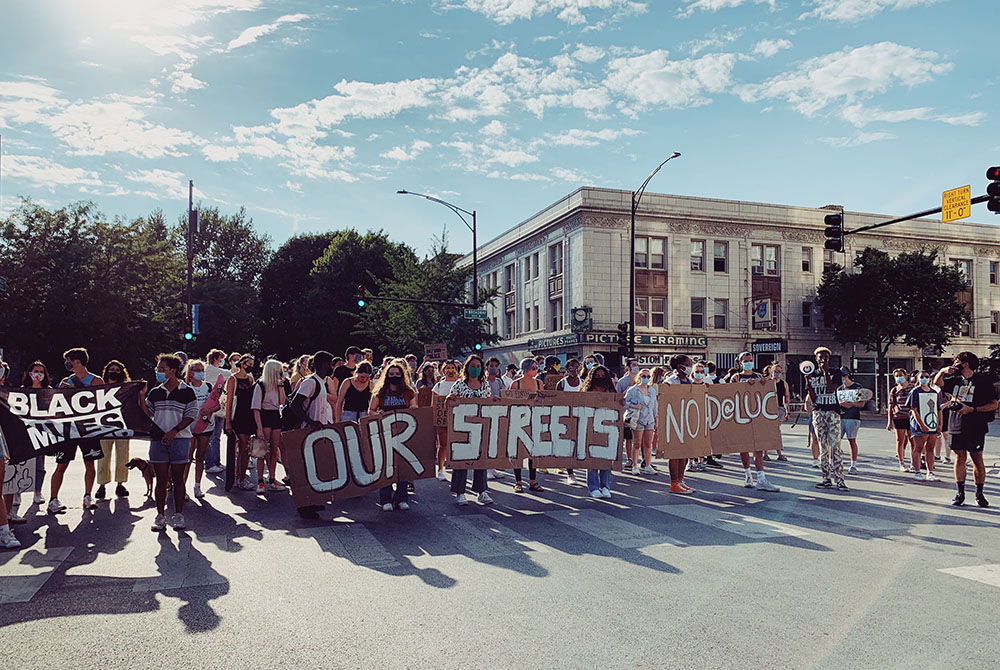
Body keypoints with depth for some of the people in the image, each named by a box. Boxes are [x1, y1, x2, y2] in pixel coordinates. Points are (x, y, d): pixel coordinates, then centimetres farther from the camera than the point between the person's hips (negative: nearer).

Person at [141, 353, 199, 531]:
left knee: (178, 478, 3)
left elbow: (191, 415, -5)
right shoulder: (155, 393, 12)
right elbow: (147, 415, 8)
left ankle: (178, 515, 10)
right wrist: (141, 397, -4)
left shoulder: (187, 392, 0)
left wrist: (174, 431, -14)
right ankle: (160, 515, 13)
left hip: (180, 439, -3)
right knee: (161, 479, 5)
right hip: (158, 439, 3)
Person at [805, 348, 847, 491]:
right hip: (818, 412, 2)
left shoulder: (835, 373, 5)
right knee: (823, 446, 4)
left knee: (835, 446, -9)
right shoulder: (812, 375, 9)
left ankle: (839, 479, -8)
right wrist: (808, 382, -10)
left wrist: (826, 372, -11)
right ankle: (826, 478, 8)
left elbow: (831, 389, -12)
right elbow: (813, 399, 3)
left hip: (833, 411, -2)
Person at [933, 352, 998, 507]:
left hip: (976, 427, -4)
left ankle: (979, 494, 11)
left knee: (977, 460, 1)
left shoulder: (983, 380, -3)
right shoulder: (955, 380, 11)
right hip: (956, 425, 4)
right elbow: (937, 383, 24)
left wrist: (972, 409, -15)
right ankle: (960, 493, 10)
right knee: (959, 458, 5)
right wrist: (943, 371, 4)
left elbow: (994, 404, -6)